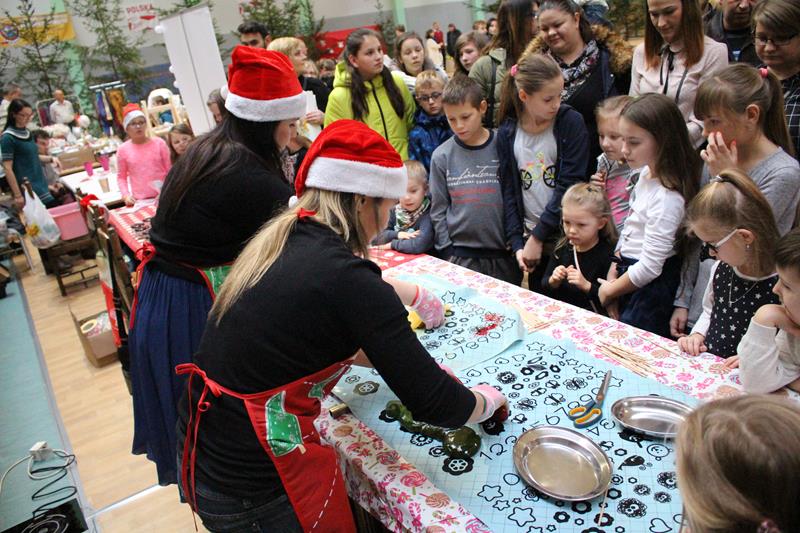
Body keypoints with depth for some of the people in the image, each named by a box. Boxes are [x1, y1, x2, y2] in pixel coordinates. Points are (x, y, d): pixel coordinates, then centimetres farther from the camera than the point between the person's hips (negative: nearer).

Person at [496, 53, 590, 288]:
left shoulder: (571, 123, -8)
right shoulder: (507, 133, 0)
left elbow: (570, 185, -12)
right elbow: (509, 191, 1)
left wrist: (538, 236, -13)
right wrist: (517, 243, -6)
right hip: (531, 237, 3)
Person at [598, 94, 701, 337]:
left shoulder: (667, 198, -25)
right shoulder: (647, 174, 2)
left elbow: (650, 267, -23)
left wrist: (609, 291, -9)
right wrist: (613, 272, 7)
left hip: (650, 289, -8)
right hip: (629, 271, 8)